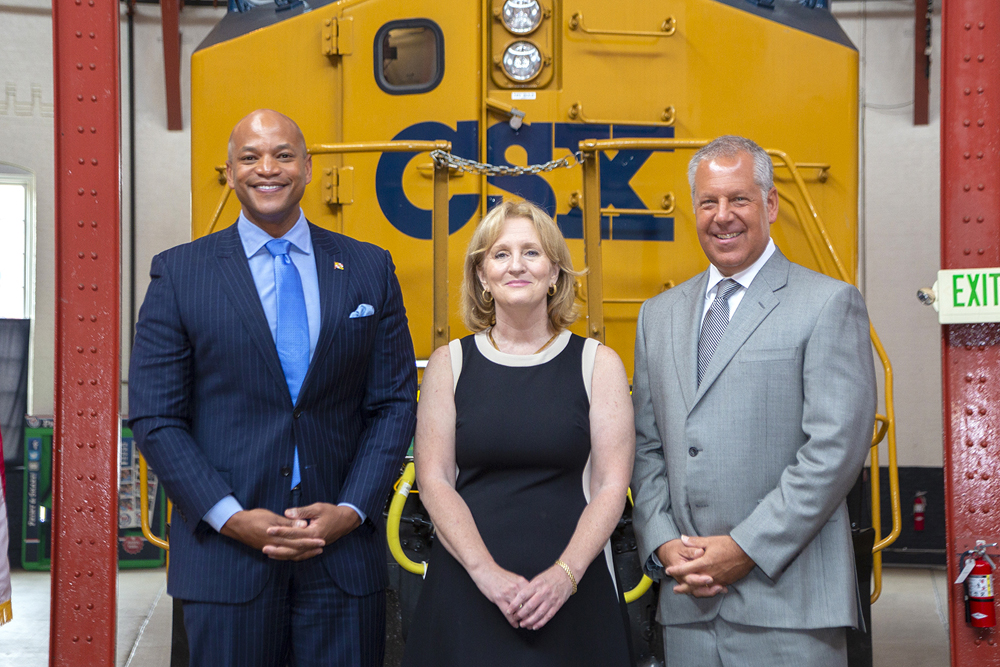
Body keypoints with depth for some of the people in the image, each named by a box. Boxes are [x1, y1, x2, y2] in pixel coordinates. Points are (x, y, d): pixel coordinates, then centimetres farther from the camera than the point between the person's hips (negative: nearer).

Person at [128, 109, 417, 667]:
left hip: (344, 547, 2)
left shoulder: (370, 269, 8)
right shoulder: (179, 273, 3)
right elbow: (155, 417, -1)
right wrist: (232, 517, -10)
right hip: (225, 553, -1)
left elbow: (396, 403, 6)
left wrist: (351, 510, -6)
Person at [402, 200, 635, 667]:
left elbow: (611, 485, -1)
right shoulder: (450, 363, 6)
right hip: (466, 589, 0)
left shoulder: (598, 364, 4)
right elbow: (434, 481, 0)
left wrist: (566, 574, -14)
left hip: (571, 592, 0)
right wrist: (487, 572, -13)